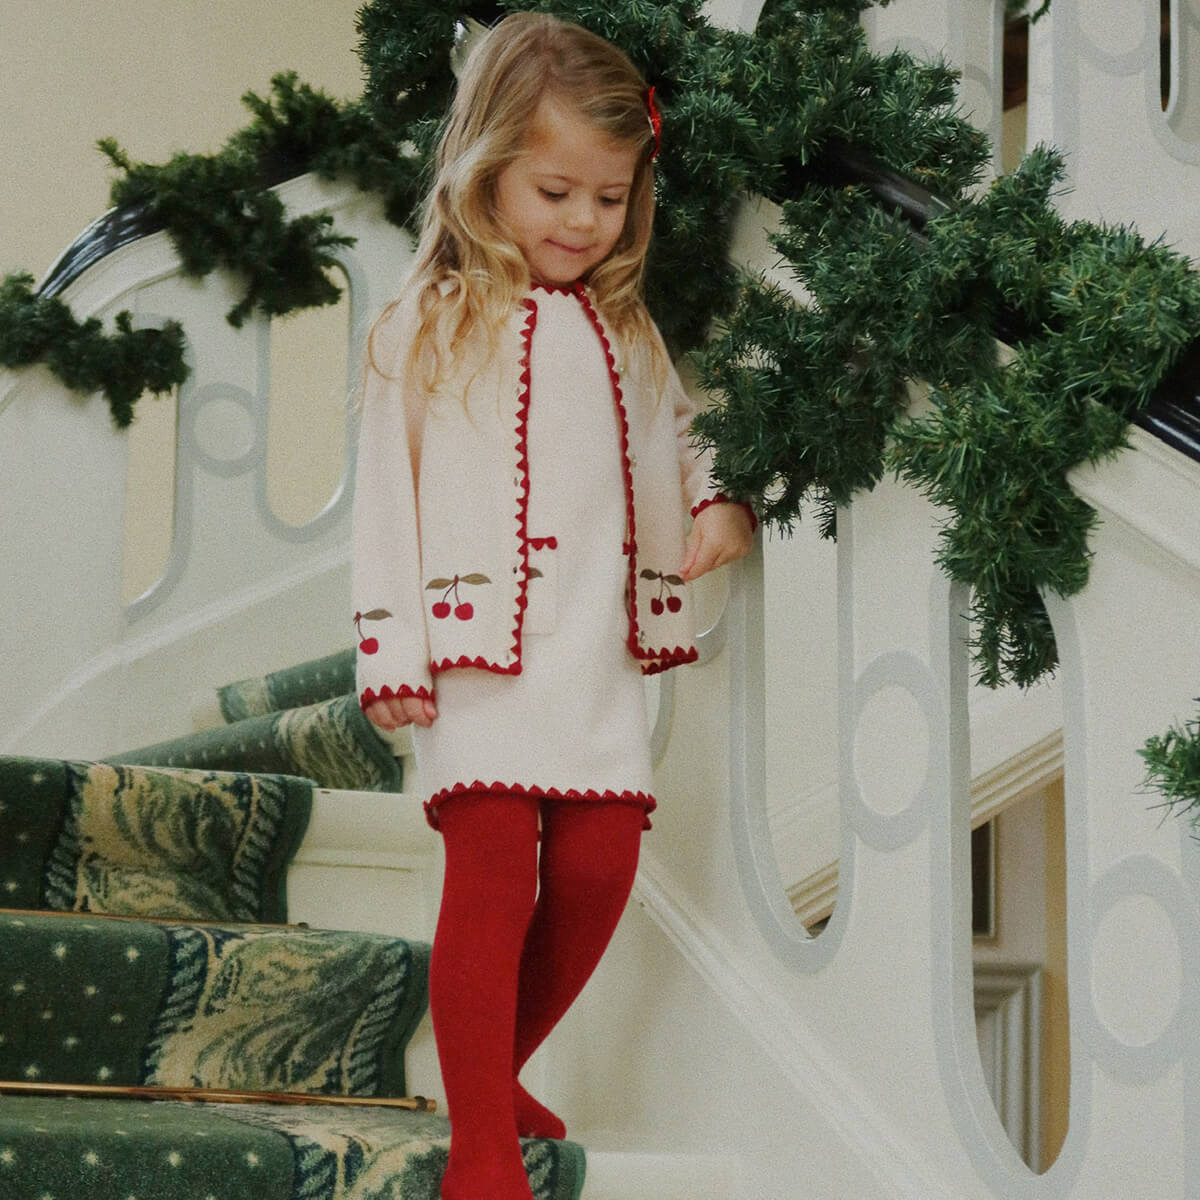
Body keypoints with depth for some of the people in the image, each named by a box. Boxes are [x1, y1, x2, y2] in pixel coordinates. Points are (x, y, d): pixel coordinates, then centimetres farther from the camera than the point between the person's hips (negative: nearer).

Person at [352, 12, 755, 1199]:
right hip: (482, 648, -5)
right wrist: (393, 652, -7)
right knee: (493, 868, -12)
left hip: (599, 654, 5)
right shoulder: (427, 329, 3)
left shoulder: (628, 334, 17)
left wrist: (722, 504, 3)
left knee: (598, 864, 0)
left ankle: (495, 1072, 23)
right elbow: (386, 493, 0)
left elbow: (678, 443, 27)